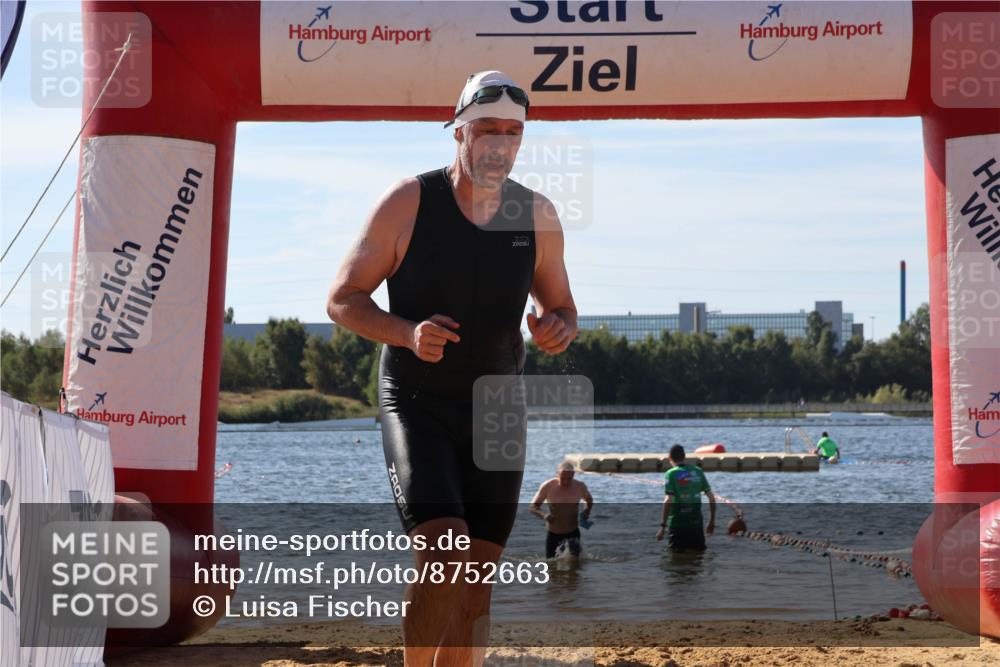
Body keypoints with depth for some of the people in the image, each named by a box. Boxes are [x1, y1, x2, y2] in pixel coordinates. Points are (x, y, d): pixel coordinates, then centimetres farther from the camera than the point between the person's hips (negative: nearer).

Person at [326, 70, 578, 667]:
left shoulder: (538, 215, 1)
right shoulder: (408, 202, -8)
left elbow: (562, 310, 14)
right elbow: (343, 300, -4)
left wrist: (557, 331, -11)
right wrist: (407, 333, -22)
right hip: (416, 407, -3)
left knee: (477, 582, 3)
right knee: (444, 558, -21)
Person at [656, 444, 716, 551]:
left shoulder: (671, 474, -6)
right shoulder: (698, 471, 8)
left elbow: (668, 501, -16)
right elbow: (711, 498, 9)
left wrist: (663, 526, -13)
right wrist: (711, 522, 17)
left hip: (677, 523, -4)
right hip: (696, 522, 4)